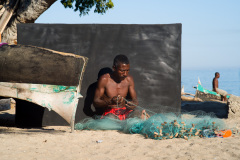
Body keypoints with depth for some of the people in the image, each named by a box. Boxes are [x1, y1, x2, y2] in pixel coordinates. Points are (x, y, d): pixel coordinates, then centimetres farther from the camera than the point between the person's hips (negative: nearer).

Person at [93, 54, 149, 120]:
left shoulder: (129, 79, 4)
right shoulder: (104, 80, -8)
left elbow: (135, 99, 8)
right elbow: (95, 102, -7)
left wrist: (133, 104, -19)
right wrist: (110, 102, -28)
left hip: (125, 111, 3)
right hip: (109, 112, -3)